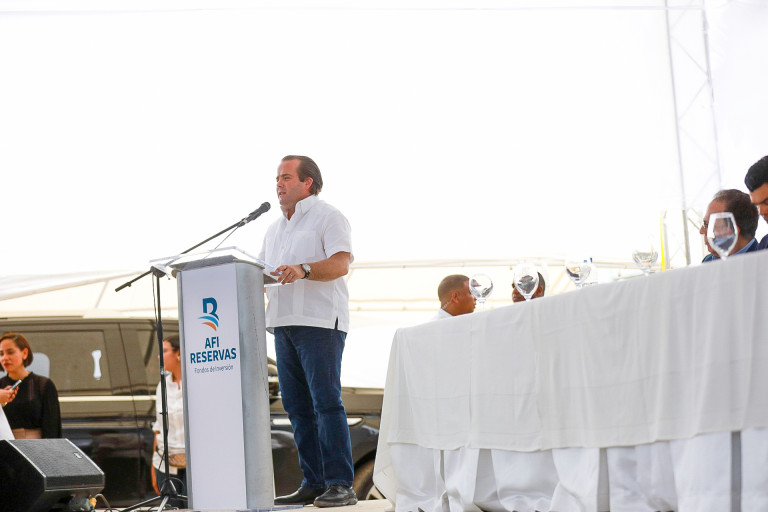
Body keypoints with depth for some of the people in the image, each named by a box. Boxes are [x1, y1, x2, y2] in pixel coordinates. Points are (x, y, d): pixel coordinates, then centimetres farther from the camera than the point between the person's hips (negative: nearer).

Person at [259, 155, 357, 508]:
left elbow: (341, 264, -13)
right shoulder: (274, 230, 24)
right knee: (296, 404, 5)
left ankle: (340, 485, -11)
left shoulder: (328, 217, 1)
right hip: (283, 322, 7)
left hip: (320, 322, -7)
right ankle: (313, 483, 9)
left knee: (326, 401, -12)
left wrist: (303, 270, -29)